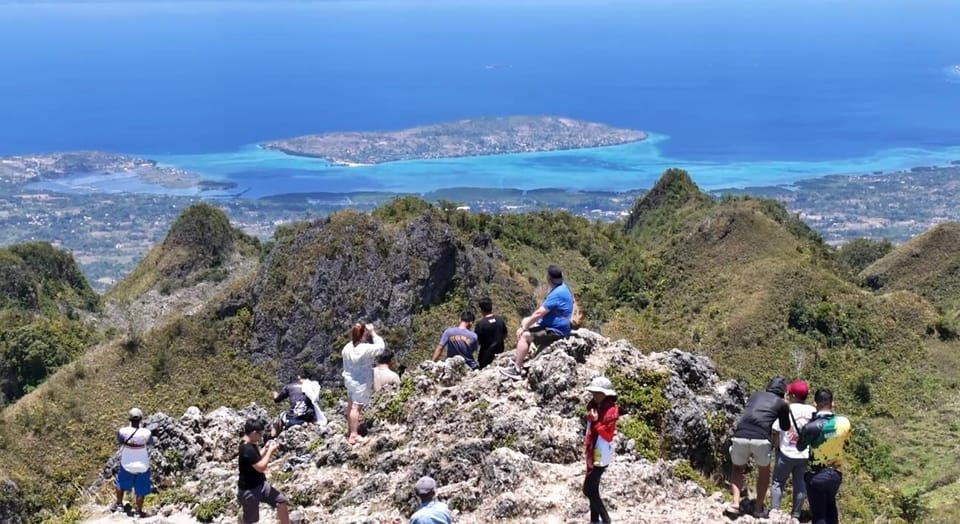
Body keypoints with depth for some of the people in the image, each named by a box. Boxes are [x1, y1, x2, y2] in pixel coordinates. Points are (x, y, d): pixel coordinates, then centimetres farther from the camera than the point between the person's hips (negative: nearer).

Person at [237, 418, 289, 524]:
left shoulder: (251, 445, 2)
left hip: (260, 484, 9)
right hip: (248, 490, -9)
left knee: (281, 501, 5)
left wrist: (266, 449, 4)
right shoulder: (247, 449, -30)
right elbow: (261, 467, -29)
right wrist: (270, 451, -20)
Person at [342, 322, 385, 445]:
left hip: (349, 379, 7)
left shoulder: (347, 347, -2)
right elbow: (381, 347, -10)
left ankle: (350, 426, 39)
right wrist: (373, 333, -6)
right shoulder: (366, 349, -25)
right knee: (356, 407, -4)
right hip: (362, 382, -7)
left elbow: (346, 365, 10)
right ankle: (354, 435, -1)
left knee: (351, 404, 21)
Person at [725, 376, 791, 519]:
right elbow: (785, 428, 28)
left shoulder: (754, 396, 25)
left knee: (738, 468, 27)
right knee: (764, 471, 26)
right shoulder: (782, 403, 17)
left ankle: (735, 503, 10)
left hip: (740, 436, 2)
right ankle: (758, 508, 28)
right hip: (761, 439, -2)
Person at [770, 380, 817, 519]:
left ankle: (774, 512, 6)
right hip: (805, 455, 3)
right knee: (800, 485, 12)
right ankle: (795, 514, 18)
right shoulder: (813, 411, -4)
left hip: (786, 453, -3)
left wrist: (775, 446, 6)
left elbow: (776, 432, -10)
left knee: (778, 483, 9)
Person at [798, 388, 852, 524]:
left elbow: (800, 447, -8)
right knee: (830, 506, 28)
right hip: (836, 474, 5)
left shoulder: (812, 426, -25)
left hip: (816, 477, -5)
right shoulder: (844, 422, -10)